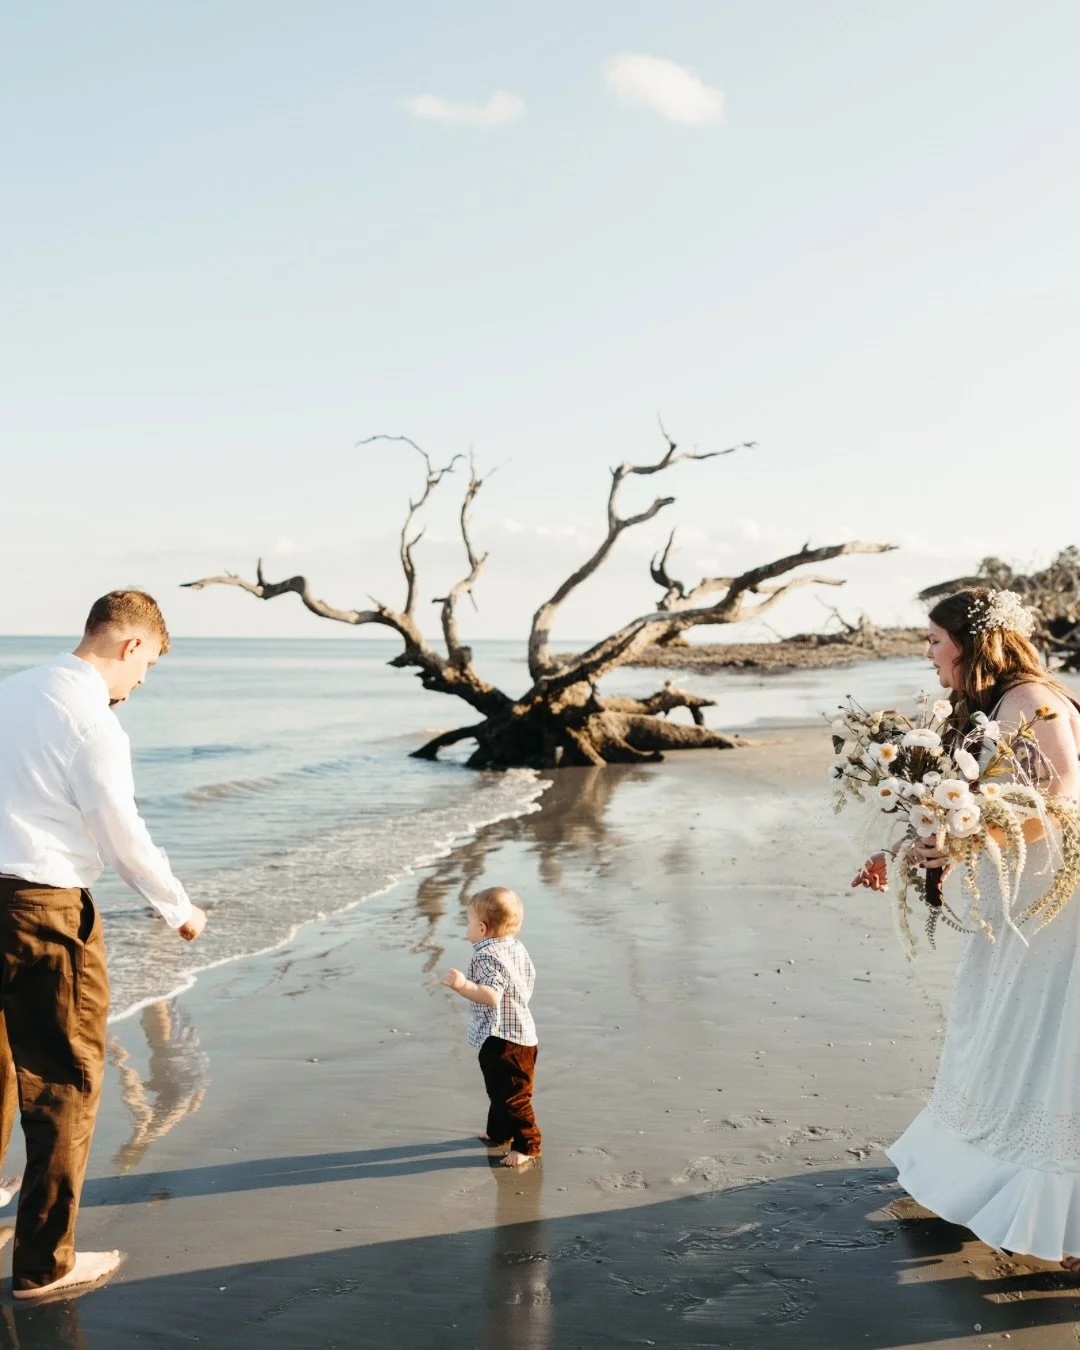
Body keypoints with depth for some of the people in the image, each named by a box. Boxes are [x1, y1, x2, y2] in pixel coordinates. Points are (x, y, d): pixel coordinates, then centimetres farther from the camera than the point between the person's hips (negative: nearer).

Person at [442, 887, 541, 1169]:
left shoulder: (487, 955, -22)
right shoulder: (517, 949, 8)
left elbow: (492, 996, -33)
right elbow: (528, 980, 20)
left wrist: (463, 986, -44)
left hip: (501, 1040, -11)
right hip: (520, 1032, 11)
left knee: (512, 1095, -3)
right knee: (500, 1090, 25)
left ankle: (527, 1145, 4)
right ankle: (499, 1133, 38)